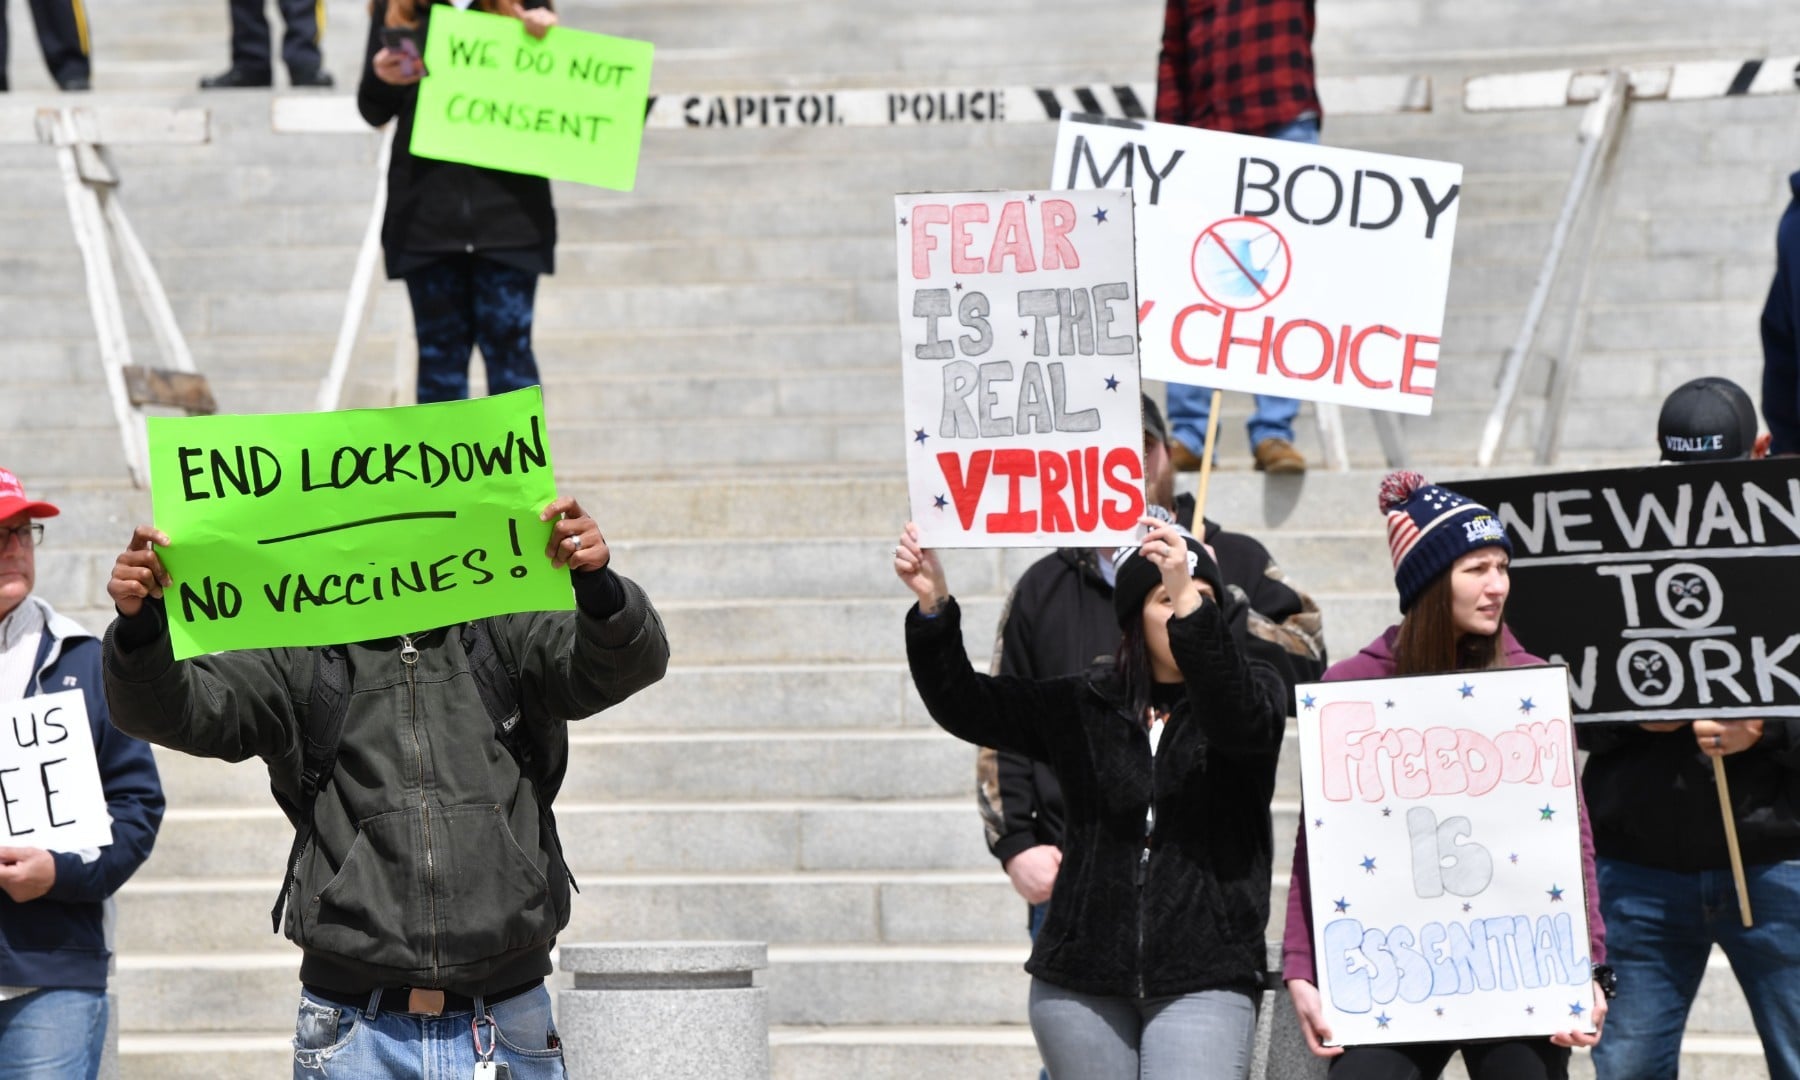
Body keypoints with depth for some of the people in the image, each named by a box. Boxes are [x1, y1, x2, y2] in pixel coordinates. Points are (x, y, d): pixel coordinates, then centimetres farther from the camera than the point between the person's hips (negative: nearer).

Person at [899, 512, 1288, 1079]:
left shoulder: (1253, 688, 4)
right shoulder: (1084, 706, 10)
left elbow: (1241, 718, -20)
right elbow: (965, 704, 8)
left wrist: (1195, 606, -33)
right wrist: (933, 607, -8)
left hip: (1202, 982, -3)